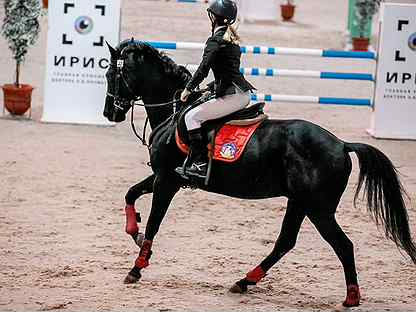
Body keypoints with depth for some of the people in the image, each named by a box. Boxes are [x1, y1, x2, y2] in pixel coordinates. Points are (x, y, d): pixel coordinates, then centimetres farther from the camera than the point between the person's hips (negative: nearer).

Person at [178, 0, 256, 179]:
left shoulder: (215, 40, -9)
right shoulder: (233, 38, 17)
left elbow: (203, 69, -15)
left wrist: (188, 89, -5)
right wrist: (212, 86, 27)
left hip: (231, 96, -10)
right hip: (244, 94, 10)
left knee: (191, 116, -8)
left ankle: (200, 163, -15)